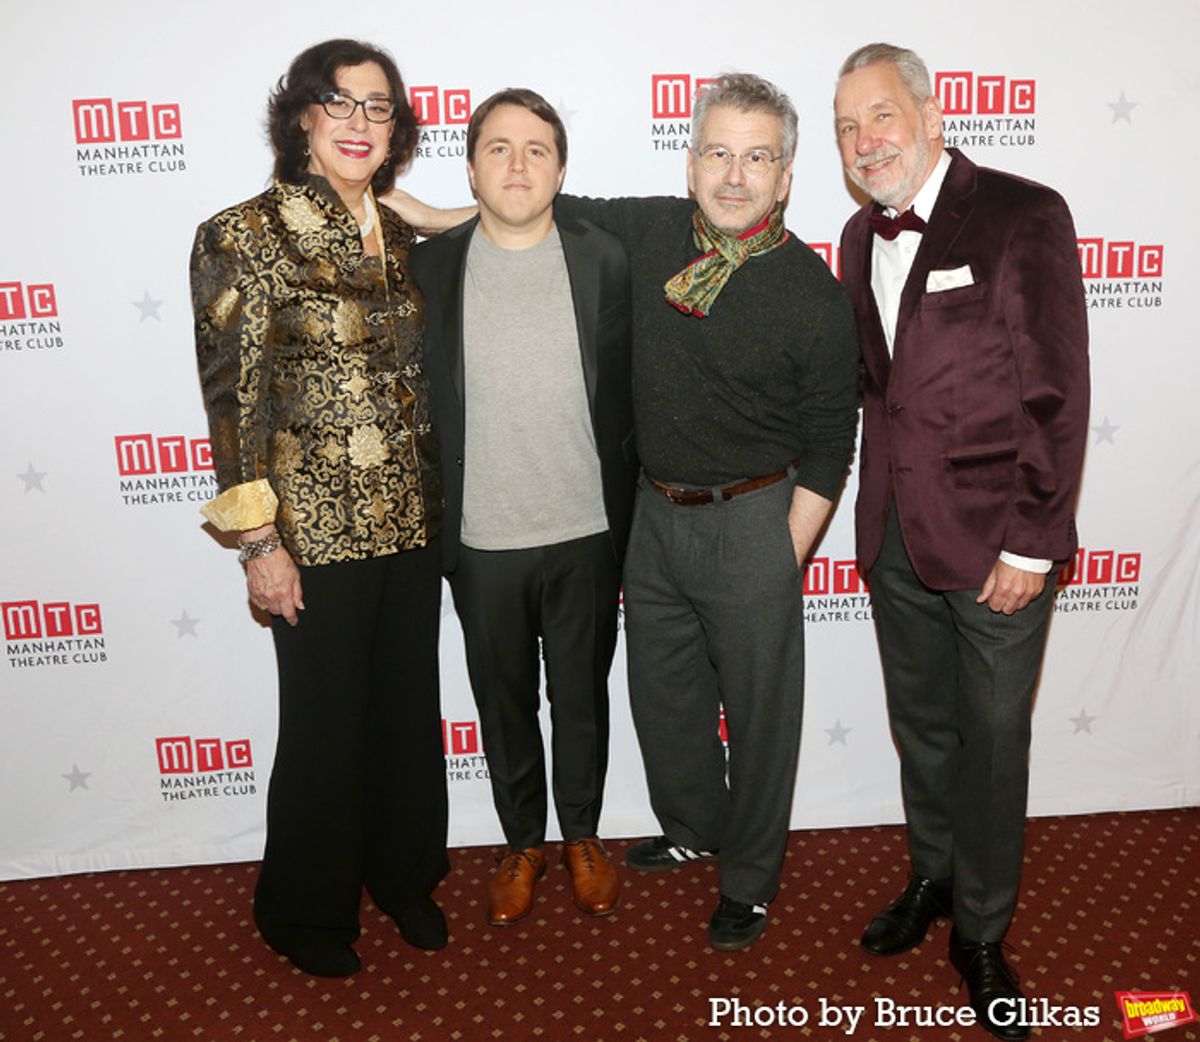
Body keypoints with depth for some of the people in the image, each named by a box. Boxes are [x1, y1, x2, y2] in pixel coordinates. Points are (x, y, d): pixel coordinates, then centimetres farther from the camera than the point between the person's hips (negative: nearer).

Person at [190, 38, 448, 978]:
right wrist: (259, 542, -13)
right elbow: (234, 399, -11)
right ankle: (306, 911, 34)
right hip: (316, 526, -5)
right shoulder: (245, 235, -10)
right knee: (325, 722, 9)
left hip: (411, 518, 6)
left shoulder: (399, 235, 8)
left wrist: (434, 499, 12)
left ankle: (403, 873, 41)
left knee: (410, 706, 17)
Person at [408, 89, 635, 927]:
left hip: (584, 534, 0)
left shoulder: (604, 260, -3)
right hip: (481, 541, 1)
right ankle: (523, 844, 38)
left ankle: (583, 836, 39)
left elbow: (625, 398, -1)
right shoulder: (429, 267, -2)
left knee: (582, 696, 16)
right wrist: (430, 529, 1)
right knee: (504, 702, 16)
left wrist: (621, 524, -1)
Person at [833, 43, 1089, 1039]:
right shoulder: (862, 237, 8)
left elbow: (1057, 394, -13)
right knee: (921, 726, 19)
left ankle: (981, 931, 30)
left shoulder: (1024, 216, -11)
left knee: (992, 741, 9)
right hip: (895, 536, 5)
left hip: (996, 541, -5)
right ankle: (931, 879, 42)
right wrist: (878, 510, 5)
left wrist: (1031, 545, -14)